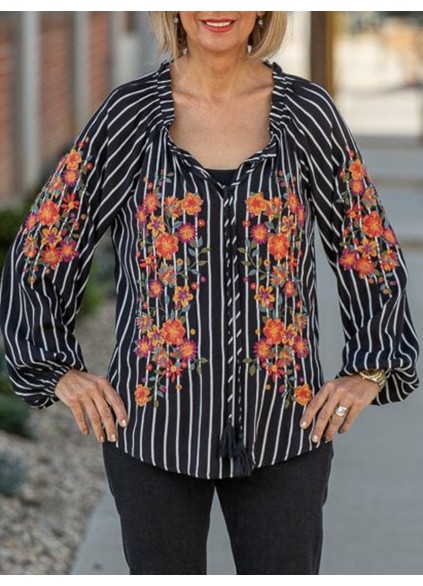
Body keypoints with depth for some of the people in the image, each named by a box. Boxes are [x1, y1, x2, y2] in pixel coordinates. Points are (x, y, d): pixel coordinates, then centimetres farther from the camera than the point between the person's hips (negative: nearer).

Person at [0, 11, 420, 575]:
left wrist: (369, 371, 0)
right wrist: (59, 370, -3)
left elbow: (372, 251, 9)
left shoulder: (307, 112, 0)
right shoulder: (130, 114, -2)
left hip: (282, 428, 0)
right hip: (156, 424, 0)